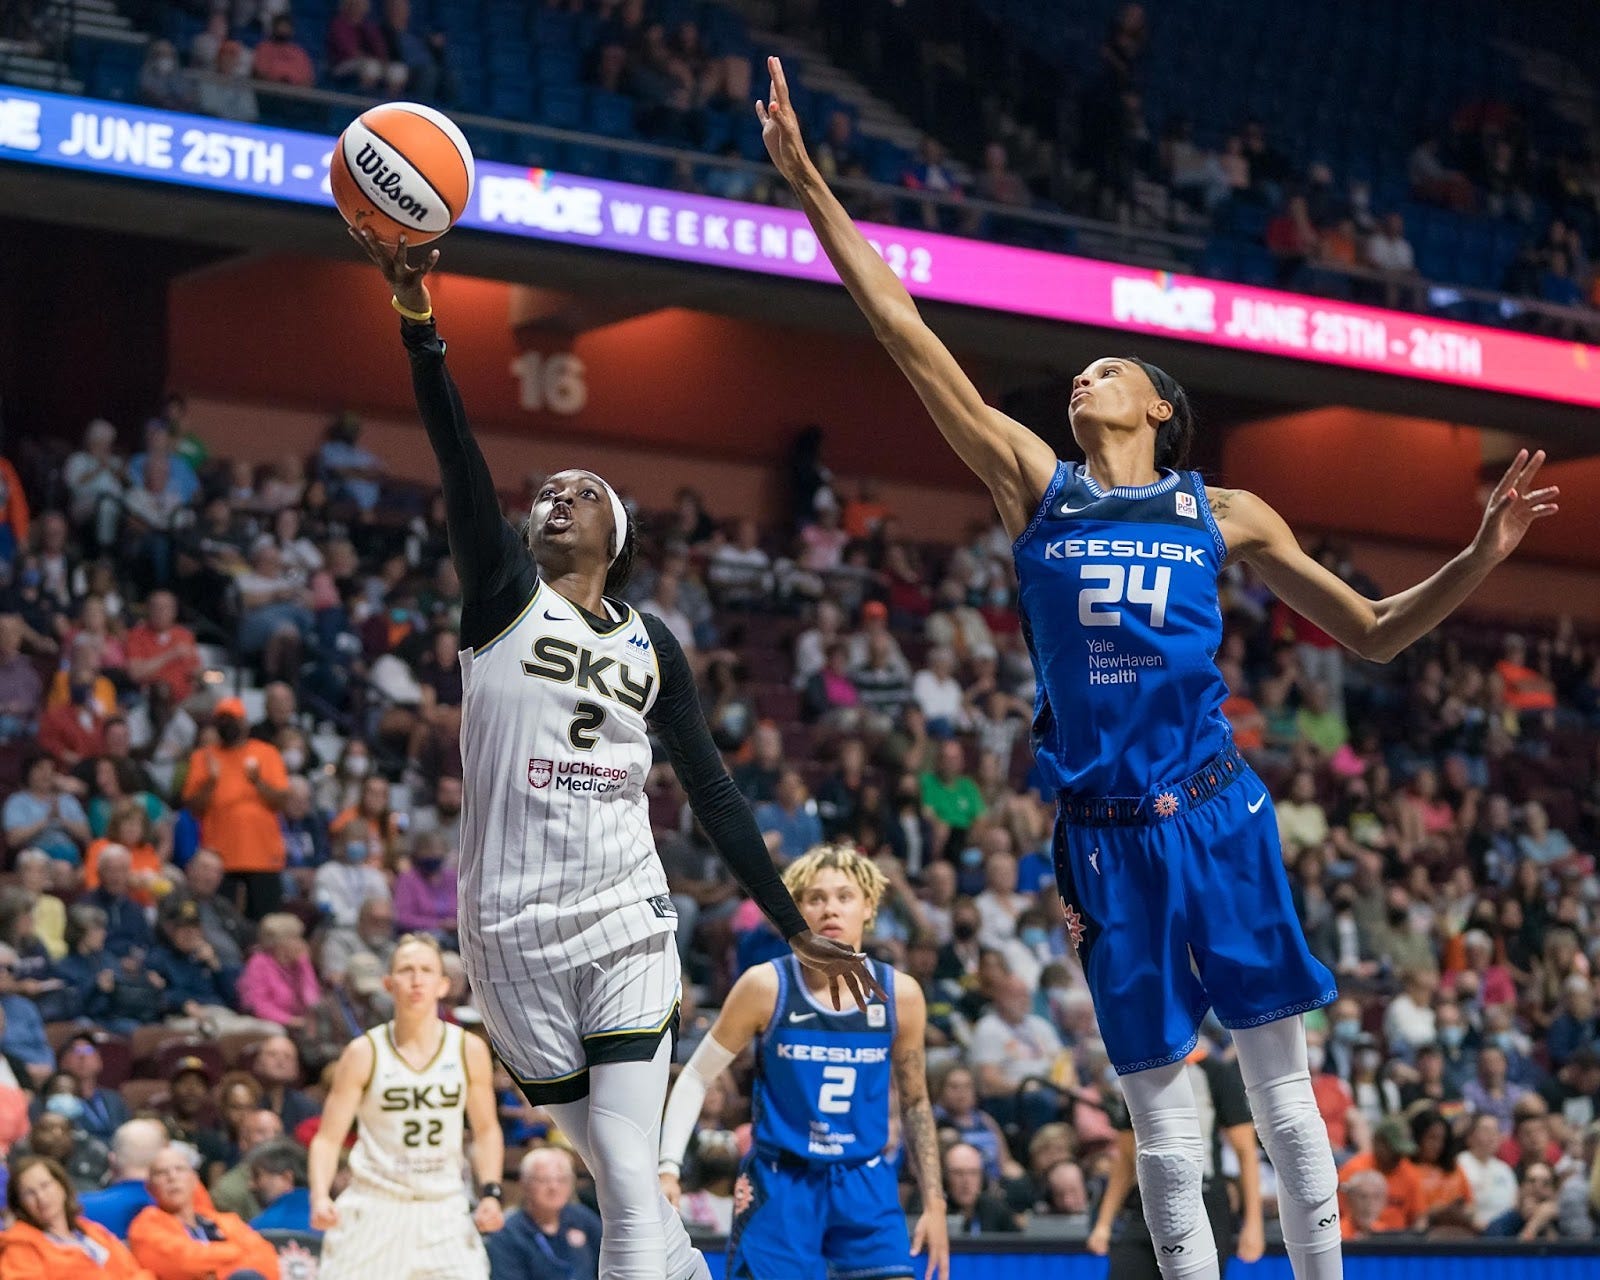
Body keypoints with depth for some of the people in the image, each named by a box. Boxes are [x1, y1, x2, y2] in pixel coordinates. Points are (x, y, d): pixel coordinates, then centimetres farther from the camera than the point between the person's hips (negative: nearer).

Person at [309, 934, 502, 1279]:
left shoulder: (469, 1050, 2)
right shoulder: (364, 1053, -3)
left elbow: (486, 1130, 13)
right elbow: (328, 1137, -2)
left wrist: (490, 1193, 0)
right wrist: (320, 1197, -19)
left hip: (443, 1210, 2)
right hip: (374, 1210, -1)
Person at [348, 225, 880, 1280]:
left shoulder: (653, 647, 11)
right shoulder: (503, 591, 5)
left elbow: (714, 793, 14)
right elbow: (459, 457, -9)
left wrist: (797, 927, 12)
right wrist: (419, 321, -23)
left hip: (627, 925, 1)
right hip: (516, 932, -1)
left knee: (633, 1179, -12)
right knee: (623, 1179, 7)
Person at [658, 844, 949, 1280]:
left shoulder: (900, 995, -1)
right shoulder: (767, 986, -9)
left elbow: (915, 1103, 11)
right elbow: (696, 1077, 0)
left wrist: (933, 1202, 7)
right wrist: (668, 1167, -10)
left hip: (866, 1184, 2)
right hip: (778, 1183, -2)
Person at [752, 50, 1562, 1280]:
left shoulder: (1226, 516, 8)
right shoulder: (1036, 486, 7)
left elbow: (1372, 633, 14)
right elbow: (909, 337, 3)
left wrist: (1479, 559, -2)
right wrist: (810, 186, -1)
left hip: (1216, 814, 0)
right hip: (1106, 835, 0)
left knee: (1282, 1083, 2)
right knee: (1159, 1105, 4)